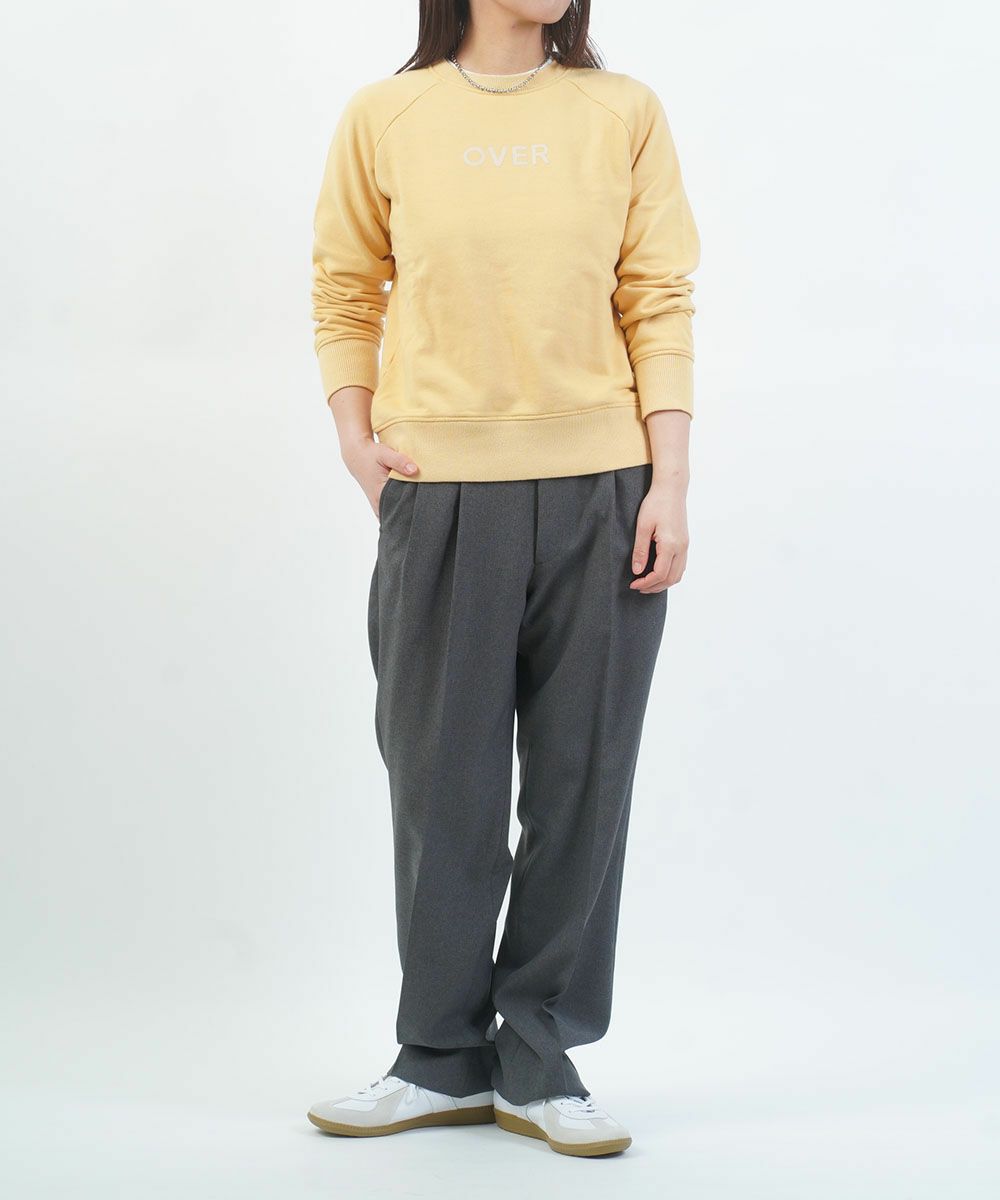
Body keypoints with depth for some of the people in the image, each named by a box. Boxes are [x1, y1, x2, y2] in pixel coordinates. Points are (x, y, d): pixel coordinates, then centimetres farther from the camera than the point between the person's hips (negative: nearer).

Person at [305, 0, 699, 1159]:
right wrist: (356, 444, -2)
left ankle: (539, 1058, 16)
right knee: (443, 780, 6)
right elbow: (344, 293, 11)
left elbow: (659, 305, 3)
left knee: (581, 778, 3)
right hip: (442, 494, 0)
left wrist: (669, 482, -3)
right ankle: (445, 1057, 21)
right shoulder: (383, 117, 5)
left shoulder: (624, 113, 5)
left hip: (601, 491, 1)